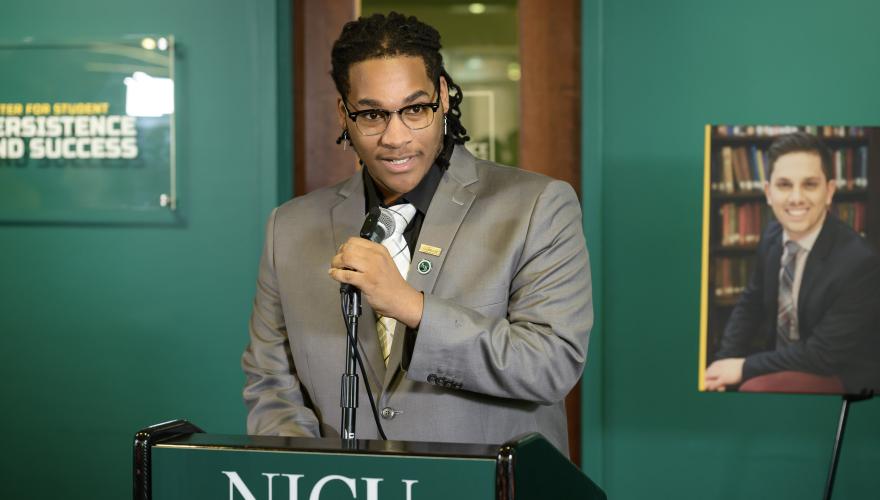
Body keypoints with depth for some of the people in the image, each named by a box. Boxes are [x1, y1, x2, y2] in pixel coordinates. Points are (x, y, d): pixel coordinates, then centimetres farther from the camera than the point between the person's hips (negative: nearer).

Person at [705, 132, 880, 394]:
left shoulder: (859, 263, -24)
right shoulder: (773, 235, -2)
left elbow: (821, 356, -22)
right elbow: (750, 305, 10)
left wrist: (744, 367, -17)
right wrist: (723, 367, -6)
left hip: (840, 379, -7)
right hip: (783, 363, 7)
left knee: (754, 389, -29)